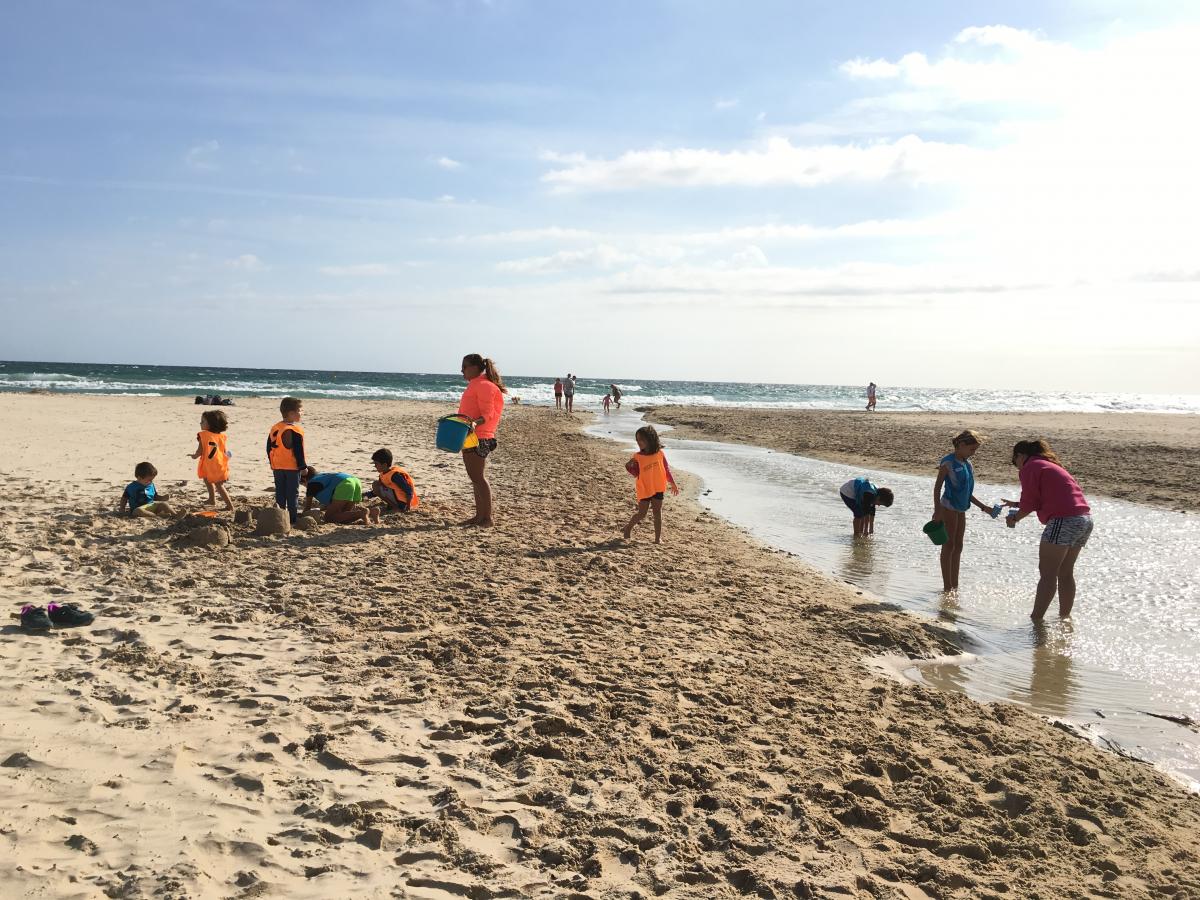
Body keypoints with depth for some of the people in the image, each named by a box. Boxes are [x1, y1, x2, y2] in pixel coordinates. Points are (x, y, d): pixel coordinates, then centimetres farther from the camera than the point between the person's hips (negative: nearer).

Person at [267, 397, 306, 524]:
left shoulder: (274, 428, 6)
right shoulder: (295, 431, -16)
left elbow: (269, 448, 12)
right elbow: (298, 451, -16)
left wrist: (272, 463, 20)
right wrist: (303, 466, -8)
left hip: (277, 467, 6)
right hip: (292, 467, -6)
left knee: (280, 493, 12)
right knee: (293, 493, 1)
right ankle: (292, 518, 1)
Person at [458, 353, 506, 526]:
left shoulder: (483, 386, -14)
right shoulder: (474, 385, 17)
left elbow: (487, 415, -20)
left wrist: (475, 423, -37)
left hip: (478, 439, -10)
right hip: (469, 438, 10)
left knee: (478, 478, -8)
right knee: (474, 478, 12)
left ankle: (488, 518, -4)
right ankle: (479, 515, 18)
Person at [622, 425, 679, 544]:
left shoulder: (659, 454, -4)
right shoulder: (637, 456, -7)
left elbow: (666, 469, 5)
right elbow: (636, 473, -3)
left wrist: (673, 483, 8)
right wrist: (629, 467, -21)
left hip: (658, 488, 1)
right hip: (644, 489, -1)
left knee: (657, 512, 6)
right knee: (641, 514, 2)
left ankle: (658, 538, 11)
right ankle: (629, 527, 28)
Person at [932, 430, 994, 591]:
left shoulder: (967, 464, 11)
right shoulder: (948, 462, -11)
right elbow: (937, 487, -12)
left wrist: (983, 507, 15)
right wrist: (937, 511, -20)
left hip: (961, 510, 8)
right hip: (949, 509, -8)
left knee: (958, 547, 10)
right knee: (949, 546, -3)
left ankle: (955, 585, 17)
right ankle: (947, 586, 2)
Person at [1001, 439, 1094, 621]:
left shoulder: (1029, 468, -2)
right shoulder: (1050, 465, 26)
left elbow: (1030, 504, -6)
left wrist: (1015, 518, 11)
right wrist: (1017, 504, 34)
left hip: (1064, 521, -9)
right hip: (1085, 519, 9)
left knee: (1047, 575, -6)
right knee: (1065, 573, 18)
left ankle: (1036, 619, -6)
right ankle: (1065, 616, 24)